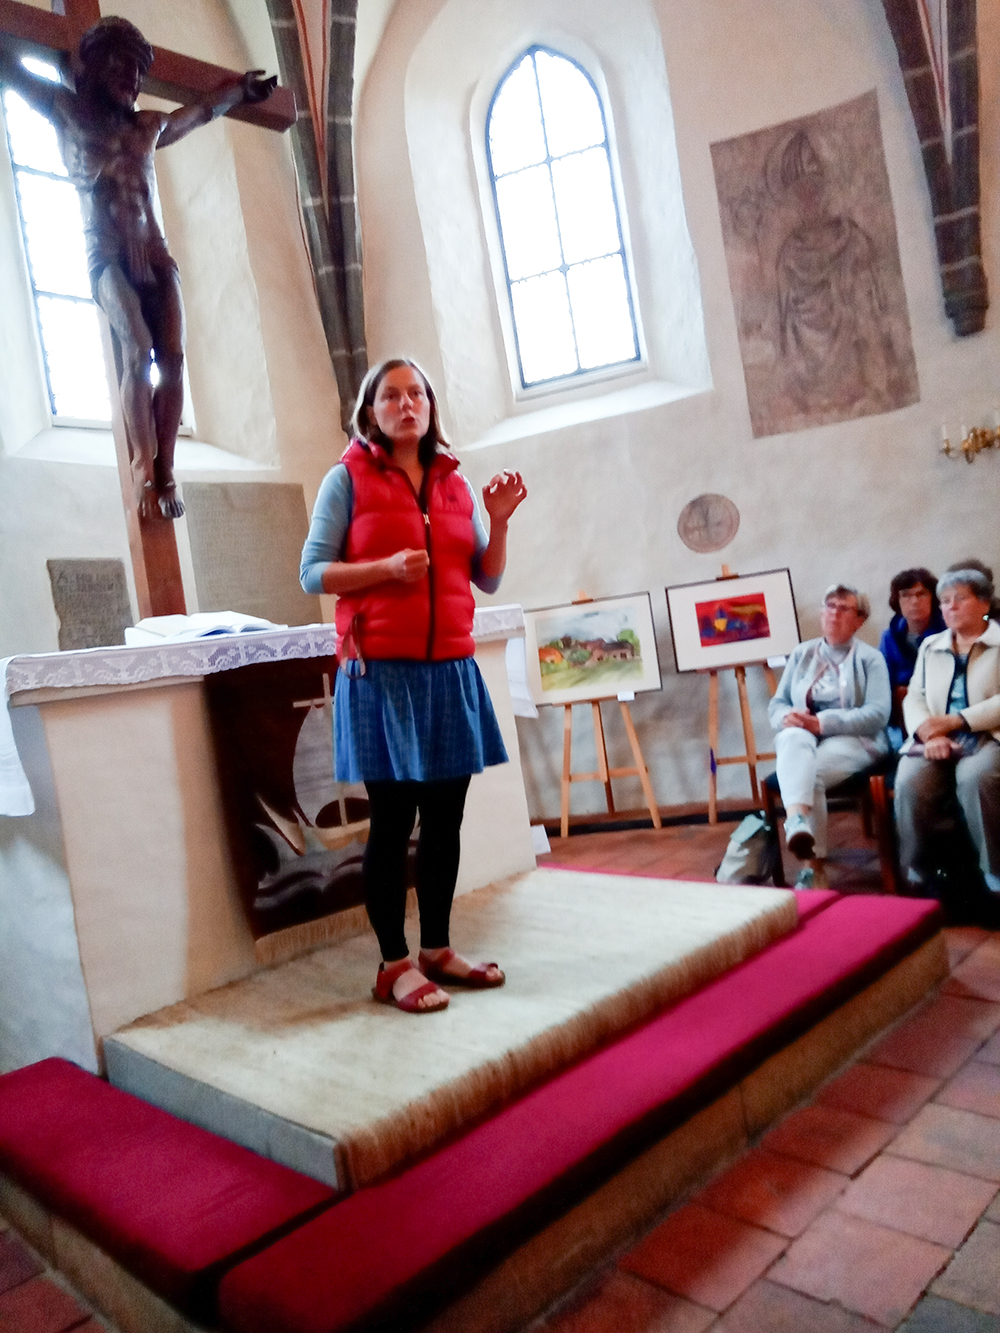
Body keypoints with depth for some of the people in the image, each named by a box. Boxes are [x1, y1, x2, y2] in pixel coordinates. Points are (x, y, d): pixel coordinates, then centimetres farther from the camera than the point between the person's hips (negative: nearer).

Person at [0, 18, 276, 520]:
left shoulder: (147, 126, 27)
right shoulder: (67, 111, 17)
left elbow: (203, 110, 43)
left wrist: (243, 88, 53)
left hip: (154, 253, 4)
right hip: (107, 254, -4)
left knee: (172, 356, -17)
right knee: (137, 350, -26)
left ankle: (164, 472, -16)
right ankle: (143, 468, -22)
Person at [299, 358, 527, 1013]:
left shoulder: (456, 484, 14)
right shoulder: (348, 478, 2)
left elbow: (488, 580, 13)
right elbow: (312, 572, -3)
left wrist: (499, 520, -2)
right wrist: (387, 568, -16)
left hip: (451, 669, 5)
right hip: (381, 670, -4)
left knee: (445, 817, 9)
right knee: (393, 819, 0)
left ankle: (438, 949, 23)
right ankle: (395, 964, 13)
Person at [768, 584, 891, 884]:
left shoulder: (870, 658, 5)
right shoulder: (801, 654, 17)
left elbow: (878, 714, -9)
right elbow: (776, 703, 12)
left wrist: (822, 722, -20)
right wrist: (787, 717, -14)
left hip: (853, 740, -2)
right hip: (801, 738, 2)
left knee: (810, 773, -34)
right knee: (795, 737, -36)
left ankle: (814, 865, -30)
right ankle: (796, 821, -60)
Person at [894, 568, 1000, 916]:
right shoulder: (930, 646, 22)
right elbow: (914, 697, 11)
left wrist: (955, 721, -16)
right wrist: (928, 732, -10)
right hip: (936, 740, 3)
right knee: (910, 783, -30)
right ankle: (918, 880, -17)